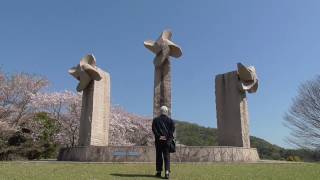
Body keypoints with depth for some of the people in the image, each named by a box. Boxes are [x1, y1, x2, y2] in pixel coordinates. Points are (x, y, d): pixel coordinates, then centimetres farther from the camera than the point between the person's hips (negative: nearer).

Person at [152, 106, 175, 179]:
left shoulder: (155, 120, 6)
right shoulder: (170, 120, 6)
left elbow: (154, 129, -6)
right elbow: (172, 130, -5)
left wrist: (159, 136, -9)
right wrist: (168, 137, -7)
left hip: (158, 140, 0)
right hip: (167, 140, 0)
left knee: (159, 156, 9)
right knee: (167, 156, 1)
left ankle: (159, 172, 13)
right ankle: (167, 172, -11)